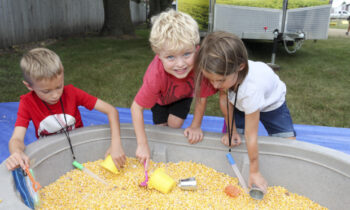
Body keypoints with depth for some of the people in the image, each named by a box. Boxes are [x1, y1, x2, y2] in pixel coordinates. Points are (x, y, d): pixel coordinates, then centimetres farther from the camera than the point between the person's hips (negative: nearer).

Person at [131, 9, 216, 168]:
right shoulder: (156, 75, -46)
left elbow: (202, 95, -26)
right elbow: (136, 107, -35)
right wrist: (143, 145, -34)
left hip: (183, 93, 1)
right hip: (161, 96, -1)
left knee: (175, 124, -11)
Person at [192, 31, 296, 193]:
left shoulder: (251, 88, -46)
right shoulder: (224, 72, -34)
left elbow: (250, 135, -38)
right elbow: (224, 98, -15)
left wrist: (254, 172, -27)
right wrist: (232, 131, -13)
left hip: (270, 104, -3)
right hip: (239, 104, 4)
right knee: (229, 142, -8)